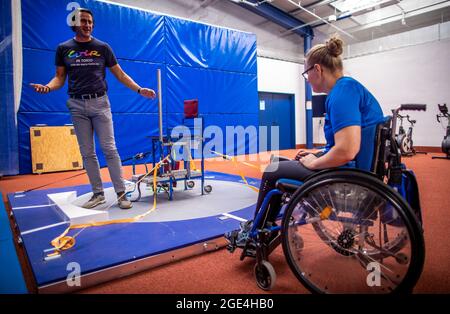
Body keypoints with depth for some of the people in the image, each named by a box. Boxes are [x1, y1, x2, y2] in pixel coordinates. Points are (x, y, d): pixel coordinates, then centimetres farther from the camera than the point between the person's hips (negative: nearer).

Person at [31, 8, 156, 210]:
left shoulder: (103, 47, 6)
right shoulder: (63, 48, 9)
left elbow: (120, 74, 6)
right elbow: (60, 77, 9)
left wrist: (139, 90, -6)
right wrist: (48, 87, -12)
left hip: (100, 103, -2)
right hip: (77, 105, 2)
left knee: (109, 149, -6)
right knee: (87, 152, 4)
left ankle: (121, 193, -1)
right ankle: (98, 193, 13)